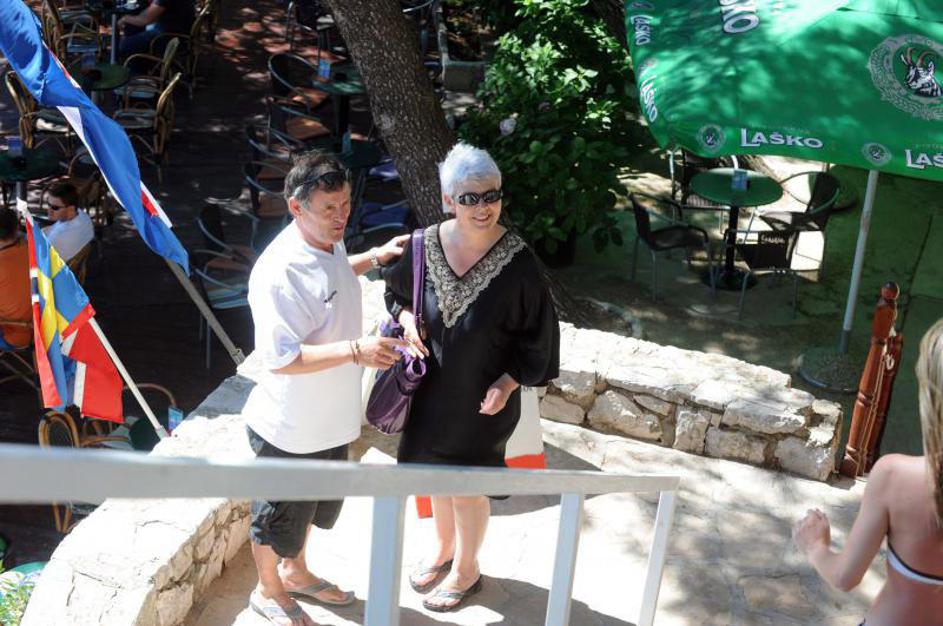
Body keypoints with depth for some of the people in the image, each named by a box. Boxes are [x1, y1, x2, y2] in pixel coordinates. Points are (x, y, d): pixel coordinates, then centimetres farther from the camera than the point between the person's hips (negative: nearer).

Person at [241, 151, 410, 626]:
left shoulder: (329, 243, -4)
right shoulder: (280, 272, -32)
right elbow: (280, 359, -33)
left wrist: (376, 257, 9)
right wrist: (356, 351, -39)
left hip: (330, 417, 8)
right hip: (289, 427, -8)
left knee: (314, 504, 29)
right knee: (279, 515, 17)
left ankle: (295, 572, 53)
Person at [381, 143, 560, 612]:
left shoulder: (516, 261, -23)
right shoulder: (424, 245, -13)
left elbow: (537, 331, -11)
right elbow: (396, 290, 8)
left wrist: (508, 383, -17)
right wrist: (406, 317, -11)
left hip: (482, 397, -4)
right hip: (432, 388, 4)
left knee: (468, 485, 14)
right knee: (436, 471, 24)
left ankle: (466, 569, 40)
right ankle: (443, 546, 52)